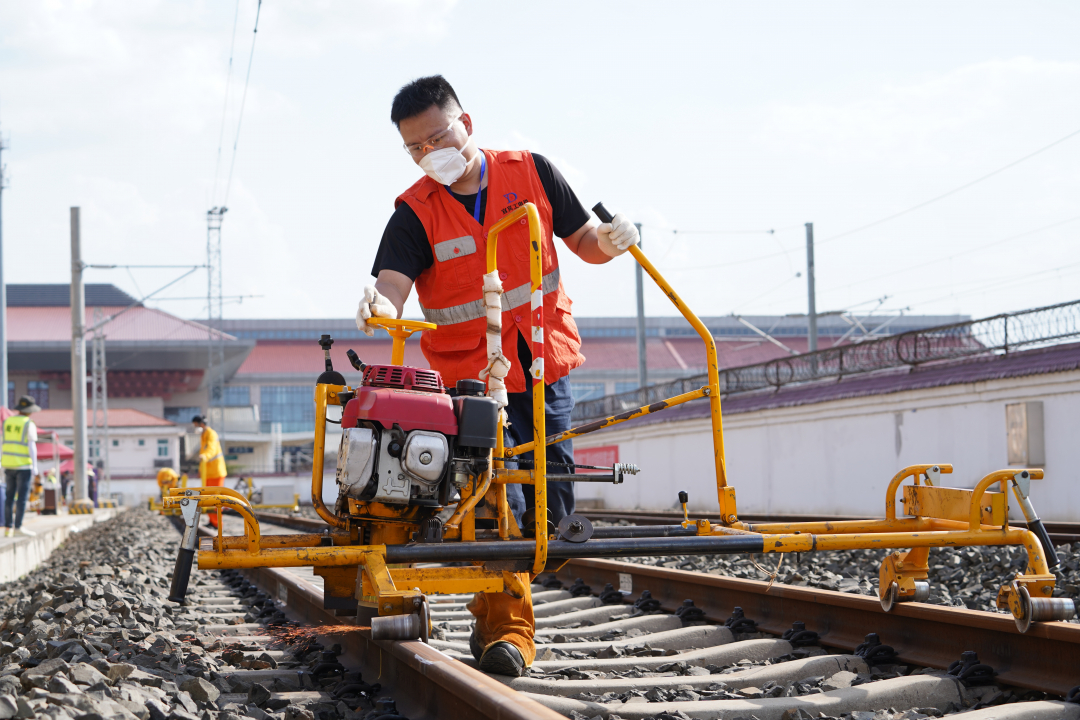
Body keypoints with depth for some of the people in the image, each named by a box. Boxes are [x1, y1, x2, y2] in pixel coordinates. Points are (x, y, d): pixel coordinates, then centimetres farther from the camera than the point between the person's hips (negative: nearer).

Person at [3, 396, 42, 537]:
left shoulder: (7, 422, 7)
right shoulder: (29, 425, -9)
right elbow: (32, 447, -13)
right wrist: (35, 466, -11)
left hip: (8, 464, 6)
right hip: (23, 465, -6)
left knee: (10, 496, 9)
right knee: (23, 496, -5)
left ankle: (7, 527, 6)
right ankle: (18, 527, -11)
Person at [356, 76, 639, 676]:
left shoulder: (531, 173, -1)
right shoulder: (415, 212, -8)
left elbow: (584, 242, 7)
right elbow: (393, 283, -23)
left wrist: (612, 240, -16)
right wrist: (381, 306, -48)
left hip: (545, 366, 3)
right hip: (472, 373, -3)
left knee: (552, 504, 3)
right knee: (498, 498, -17)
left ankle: (491, 608, 26)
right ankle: (508, 629, -11)